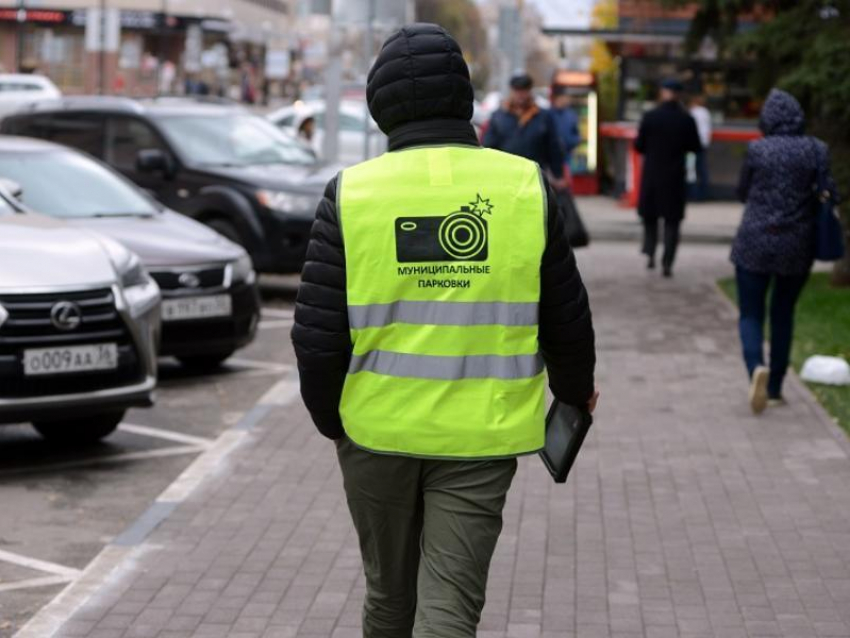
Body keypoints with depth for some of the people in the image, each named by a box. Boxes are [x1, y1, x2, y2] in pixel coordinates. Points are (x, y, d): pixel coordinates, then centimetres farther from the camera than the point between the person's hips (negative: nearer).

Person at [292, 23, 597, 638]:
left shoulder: (352, 193, -7)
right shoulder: (525, 186, -4)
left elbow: (319, 329, -5)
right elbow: (566, 317, 4)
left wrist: (328, 414, 12)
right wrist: (575, 390, 23)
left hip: (377, 429, 1)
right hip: (481, 435, -1)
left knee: (389, 588, 19)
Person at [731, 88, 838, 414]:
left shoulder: (757, 150, -8)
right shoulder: (817, 150, -5)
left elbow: (743, 192, 4)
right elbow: (829, 195, -4)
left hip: (755, 243, -2)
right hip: (798, 246, 2)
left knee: (751, 314, 6)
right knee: (783, 314, 17)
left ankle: (756, 367, -23)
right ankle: (775, 388, 20)